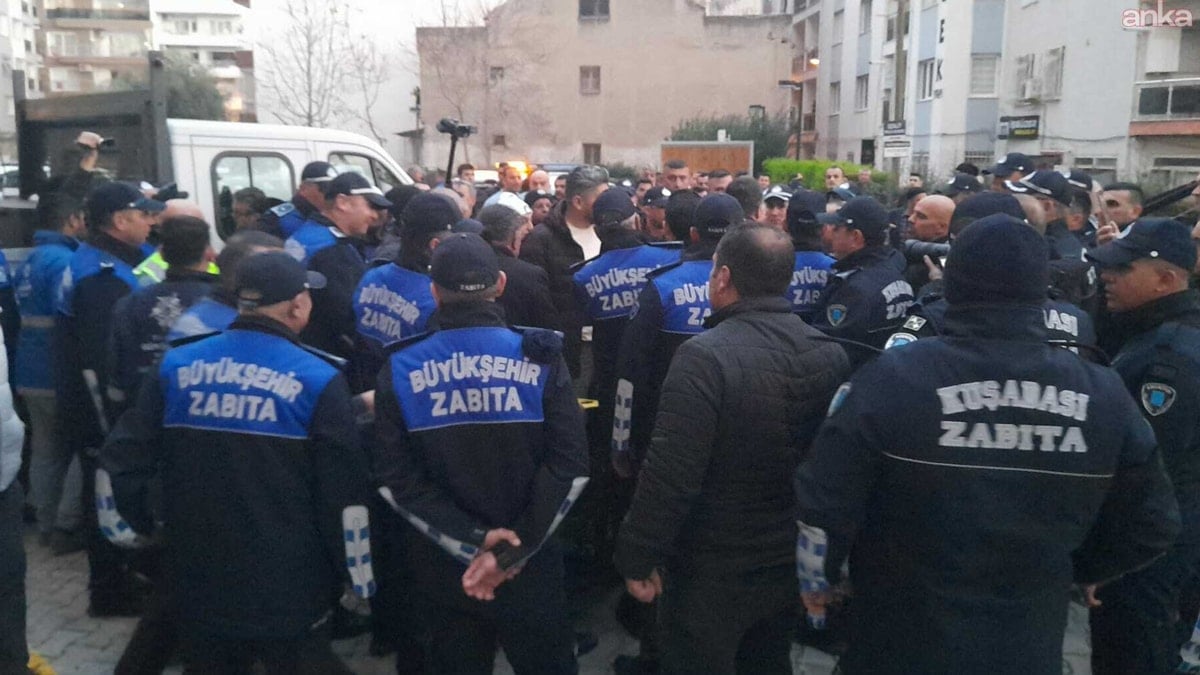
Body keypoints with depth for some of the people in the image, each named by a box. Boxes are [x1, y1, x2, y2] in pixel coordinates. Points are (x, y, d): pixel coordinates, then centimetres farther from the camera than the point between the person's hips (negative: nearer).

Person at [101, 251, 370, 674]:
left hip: (197, 587, 4)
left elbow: (122, 461, 0)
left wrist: (139, 529, 15)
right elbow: (344, 495, -13)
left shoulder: (177, 367, -2)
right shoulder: (317, 380, -13)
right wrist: (355, 576, -1)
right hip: (290, 593, -4)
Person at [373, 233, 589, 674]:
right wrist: (512, 550, -16)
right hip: (530, 562, -1)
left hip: (440, 566, 2)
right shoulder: (540, 358, -10)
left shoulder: (399, 370, -7)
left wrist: (472, 539, -14)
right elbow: (570, 464, -17)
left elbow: (395, 478, -13)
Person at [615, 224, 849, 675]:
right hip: (792, 562, 6)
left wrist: (638, 556, -15)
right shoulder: (831, 354, -3)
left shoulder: (705, 356, -23)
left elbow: (671, 471, -26)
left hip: (711, 570, -6)